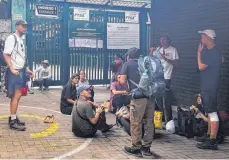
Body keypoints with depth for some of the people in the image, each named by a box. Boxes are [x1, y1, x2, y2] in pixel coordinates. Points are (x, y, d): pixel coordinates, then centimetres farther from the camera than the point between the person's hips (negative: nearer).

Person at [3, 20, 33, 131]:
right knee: (16, 96, -12)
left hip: (20, 71, 9)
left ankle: (13, 117, 19)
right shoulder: (11, 38, -10)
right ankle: (13, 122, -9)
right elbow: (6, 55, -17)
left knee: (16, 96, 11)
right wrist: (12, 69, -24)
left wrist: (26, 69, 19)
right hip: (14, 72, -9)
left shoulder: (21, 40, 18)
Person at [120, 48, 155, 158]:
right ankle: (146, 148, 17)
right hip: (150, 95, 5)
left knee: (136, 123, 5)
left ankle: (136, 148, 12)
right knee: (149, 122, 10)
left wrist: (128, 89, 15)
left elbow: (123, 80, -1)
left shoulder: (127, 64, 9)